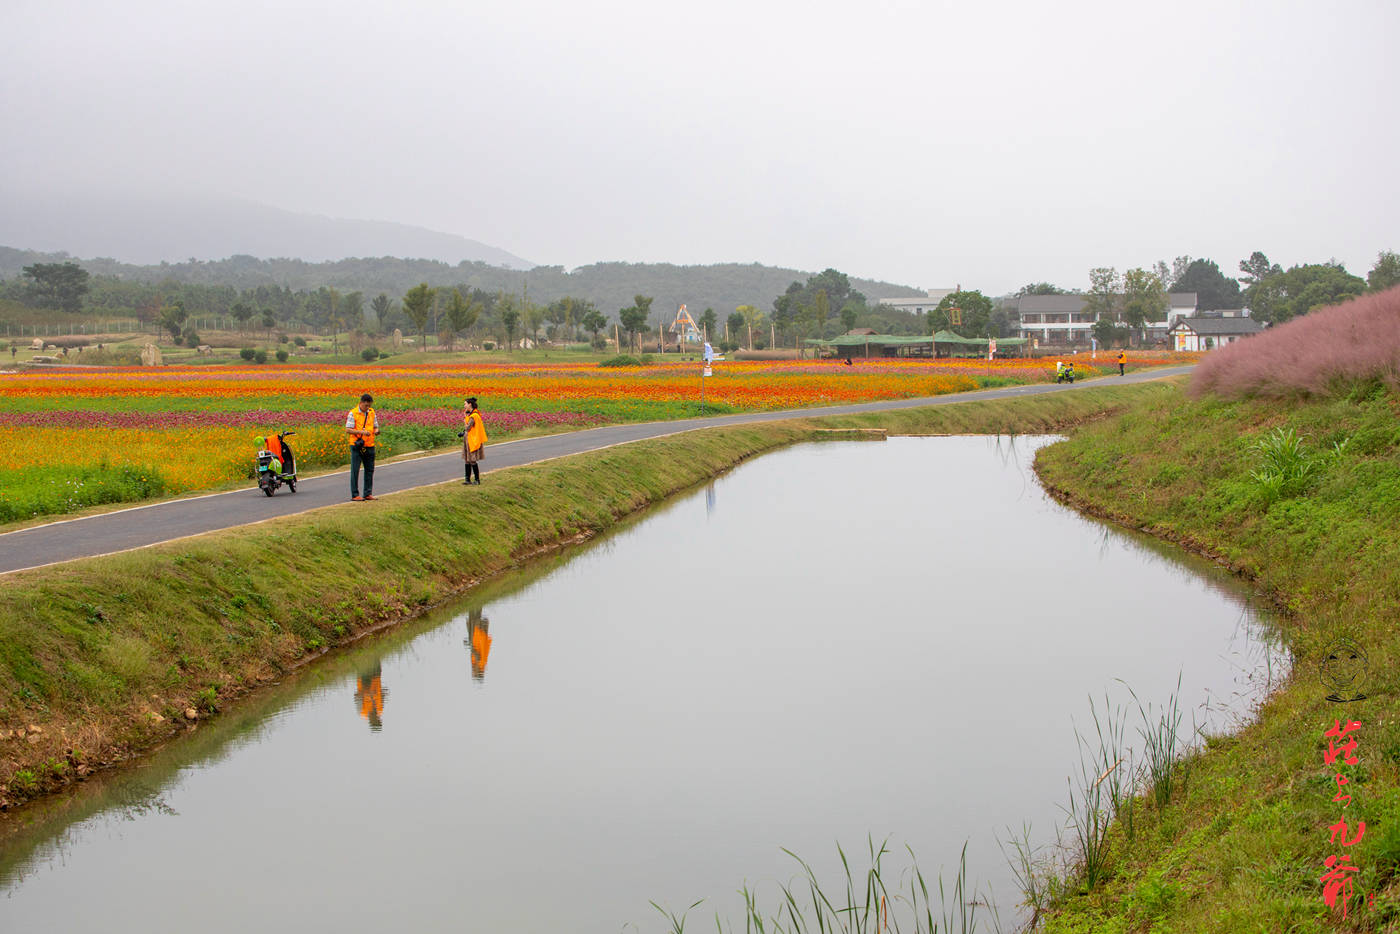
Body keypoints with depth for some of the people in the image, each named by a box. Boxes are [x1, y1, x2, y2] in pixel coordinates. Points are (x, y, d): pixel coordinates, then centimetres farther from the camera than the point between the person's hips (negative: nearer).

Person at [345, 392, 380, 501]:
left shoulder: (372, 412, 9)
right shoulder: (353, 413, -7)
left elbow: (375, 427, 16)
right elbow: (348, 430, -11)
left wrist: (376, 431, -8)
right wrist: (361, 432, -22)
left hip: (369, 446, 5)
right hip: (357, 446, -5)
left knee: (369, 470, 8)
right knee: (355, 470, -2)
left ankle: (368, 494, 16)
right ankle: (355, 495, 1)